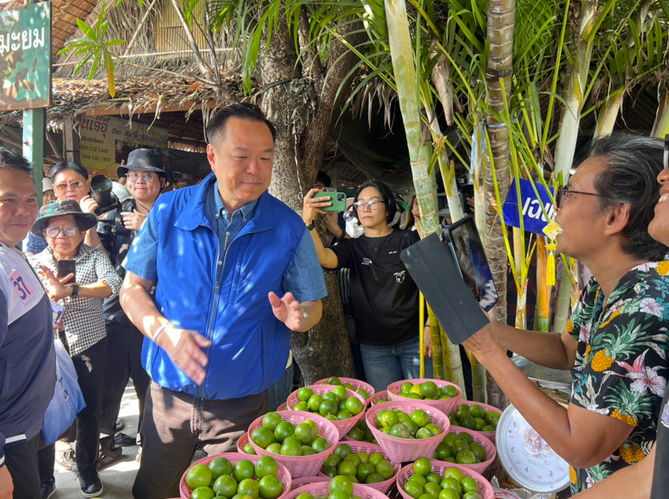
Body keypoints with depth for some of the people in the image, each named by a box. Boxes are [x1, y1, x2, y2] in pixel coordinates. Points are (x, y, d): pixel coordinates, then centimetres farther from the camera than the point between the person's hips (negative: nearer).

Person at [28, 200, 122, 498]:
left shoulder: (94, 257, -3)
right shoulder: (35, 263, 4)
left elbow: (112, 284, -21)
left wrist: (68, 290, -29)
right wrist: (50, 293, -23)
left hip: (89, 346, -1)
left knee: (89, 411, 11)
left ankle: (87, 470, 33)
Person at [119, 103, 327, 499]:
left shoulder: (289, 228, -9)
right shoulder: (169, 212, -6)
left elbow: (312, 306, -1)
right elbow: (133, 288, 1)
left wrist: (297, 315, -25)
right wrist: (164, 331, -17)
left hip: (242, 405, -1)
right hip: (169, 395, 2)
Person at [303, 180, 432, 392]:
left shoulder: (408, 240, 1)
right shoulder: (353, 247, 6)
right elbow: (324, 258, -15)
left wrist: (430, 327, -9)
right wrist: (308, 221, -30)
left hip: (413, 340, -2)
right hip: (373, 346, 2)